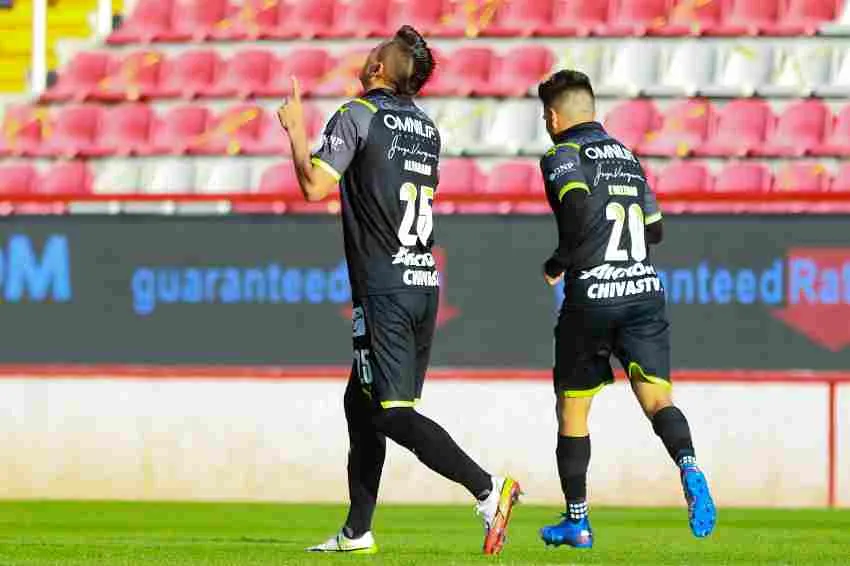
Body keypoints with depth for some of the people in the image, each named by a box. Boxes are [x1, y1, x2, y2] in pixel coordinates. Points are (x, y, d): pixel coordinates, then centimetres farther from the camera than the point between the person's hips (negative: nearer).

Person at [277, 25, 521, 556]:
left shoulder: (357, 115, -7)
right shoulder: (427, 127, 15)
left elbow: (316, 186, -13)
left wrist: (296, 129, 2)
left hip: (385, 288, -8)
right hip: (425, 282, 8)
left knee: (393, 413, -10)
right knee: (360, 403, 16)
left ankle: (487, 490, -25)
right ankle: (357, 532, 17)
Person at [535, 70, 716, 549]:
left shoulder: (563, 156, -2)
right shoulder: (627, 156, 18)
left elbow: (580, 214, -19)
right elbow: (655, 230, 22)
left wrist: (557, 265, -5)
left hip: (592, 297, -4)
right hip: (645, 290, 4)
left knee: (573, 410, 11)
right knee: (657, 399, -5)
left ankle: (577, 521, 17)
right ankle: (688, 466, -36)